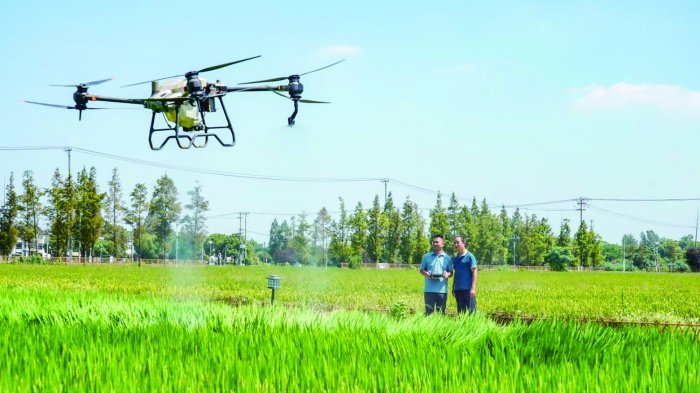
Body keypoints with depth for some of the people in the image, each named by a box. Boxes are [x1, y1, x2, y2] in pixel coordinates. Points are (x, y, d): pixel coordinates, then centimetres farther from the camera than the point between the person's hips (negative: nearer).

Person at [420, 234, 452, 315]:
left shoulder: (447, 258, 7)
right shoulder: (426, 257, 8)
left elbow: (451, 272, 10)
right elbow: (421, 270, 12)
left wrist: (447, 274, -13)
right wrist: (425, 273, -11)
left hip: (442, 290, 0)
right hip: (429, 290, 0)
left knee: (441, 312, 4)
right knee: (429, 312, 0)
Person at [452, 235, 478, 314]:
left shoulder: (469, 256, -5)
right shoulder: (455, 258, 14)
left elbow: (474, 272, -8)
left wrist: (473, 288, -14)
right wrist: (453, 288, 17)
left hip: (468, 289, -7)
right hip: (458, 289, 7)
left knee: (470, 311, -5)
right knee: (460, 311, 9)